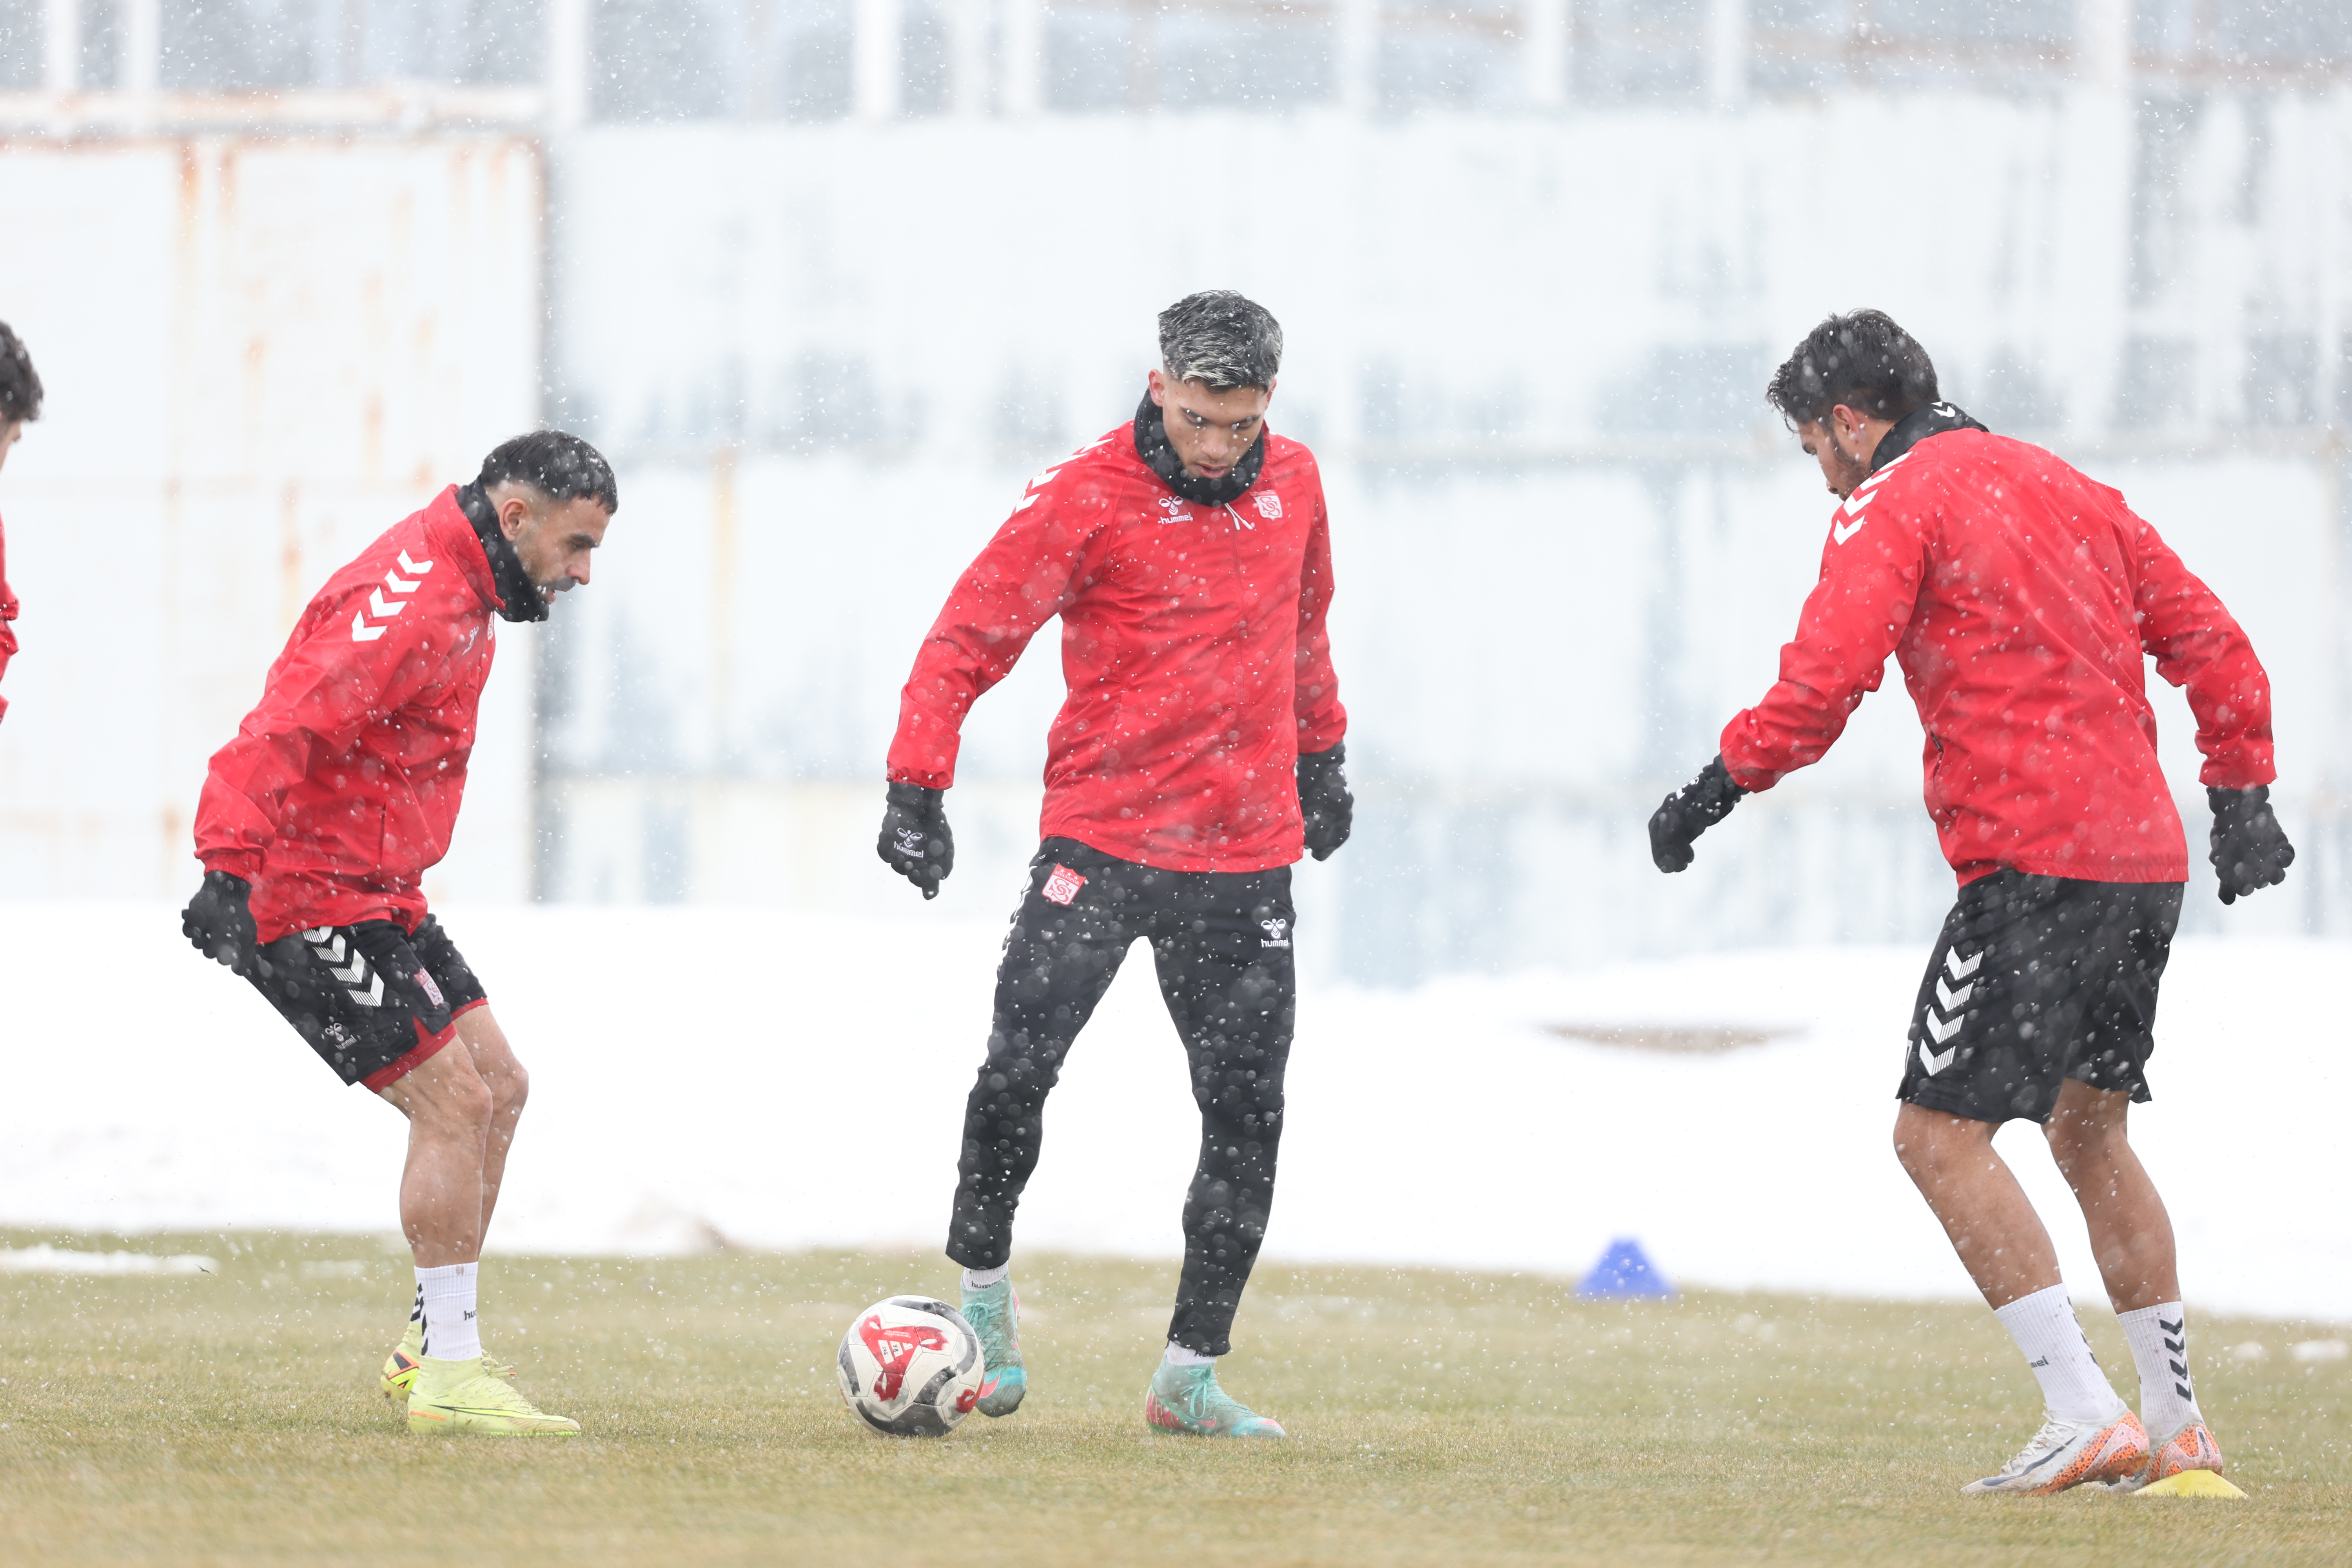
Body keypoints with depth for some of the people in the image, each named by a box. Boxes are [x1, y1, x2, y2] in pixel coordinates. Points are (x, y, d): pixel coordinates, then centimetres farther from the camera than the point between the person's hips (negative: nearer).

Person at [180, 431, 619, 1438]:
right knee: (456, 1103, -12)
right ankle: (449, 1374, -6)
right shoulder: (413, 602, -21)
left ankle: (432, 1346, 18)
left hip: (375, 896, 11)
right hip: (312, 899, -11)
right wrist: (230, 868, -40)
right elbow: (281, 733, -31)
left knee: (497, 1089, 11)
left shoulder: (458, 595, 13)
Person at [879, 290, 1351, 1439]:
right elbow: (969, 638, -10)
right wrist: (916, 787, -19)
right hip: (1101, 836, -4)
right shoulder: (1086, 497, -10)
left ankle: (1192, 1374, 10)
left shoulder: (1292, 484, 6)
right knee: (1017, 1069, -13)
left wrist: (1323, 756, 29)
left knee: (1247, 1117, 1)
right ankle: (983, 1289, 11)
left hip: (1247, 856, 4)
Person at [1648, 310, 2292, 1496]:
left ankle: (2083, 1417, -15)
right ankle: (2174, 1427, 23)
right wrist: (2242, 797, 23)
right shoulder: (2064, 489, 20)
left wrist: (1717, 789, -7)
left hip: (2032, 863, -9)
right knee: (2089, 1133, 20)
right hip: (2146, 857, 9)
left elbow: (1822, 685, -16)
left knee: (1940, 1135, -6)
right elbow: (2208, 641, 21)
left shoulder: (1894, 502, -3)